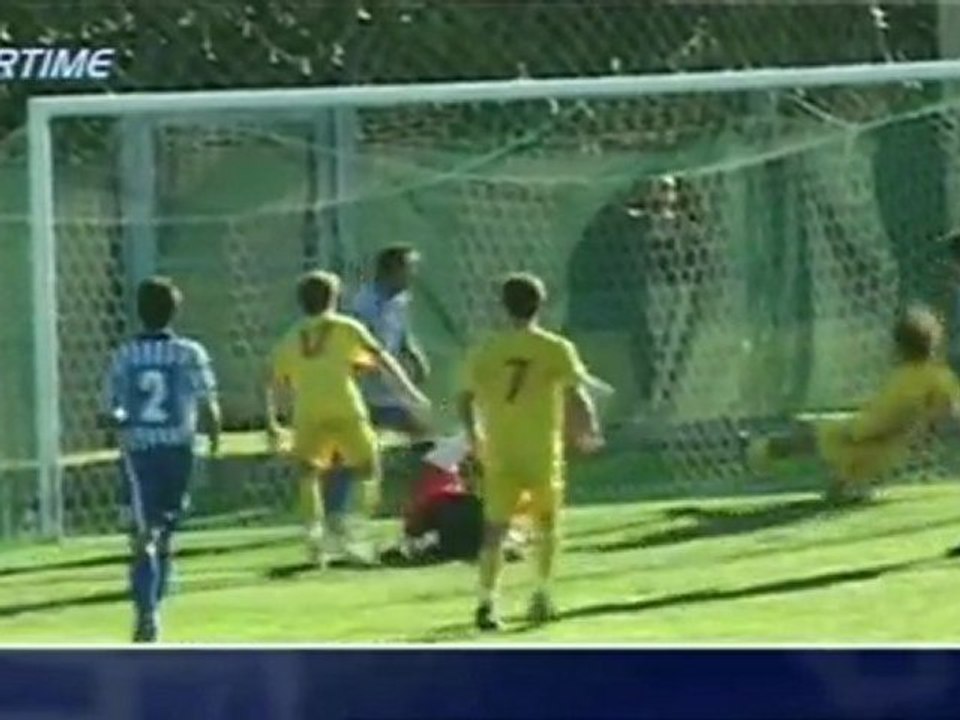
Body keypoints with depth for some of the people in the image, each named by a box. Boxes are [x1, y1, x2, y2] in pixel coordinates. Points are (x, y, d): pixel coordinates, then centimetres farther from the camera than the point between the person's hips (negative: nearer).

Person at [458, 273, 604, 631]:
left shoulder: (486, 351, 2)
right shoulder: (556, 349, -4)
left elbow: (465, 398, 3)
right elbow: (576, 396, -10)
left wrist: (474, 434, 20)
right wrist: (589, 430, 5)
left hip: (499, 455, 1)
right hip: (544, 454, -1)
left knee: (495, 529, -1)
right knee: (546, 524, 19)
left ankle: (487, 602, -13)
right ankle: (542, 594, 20)